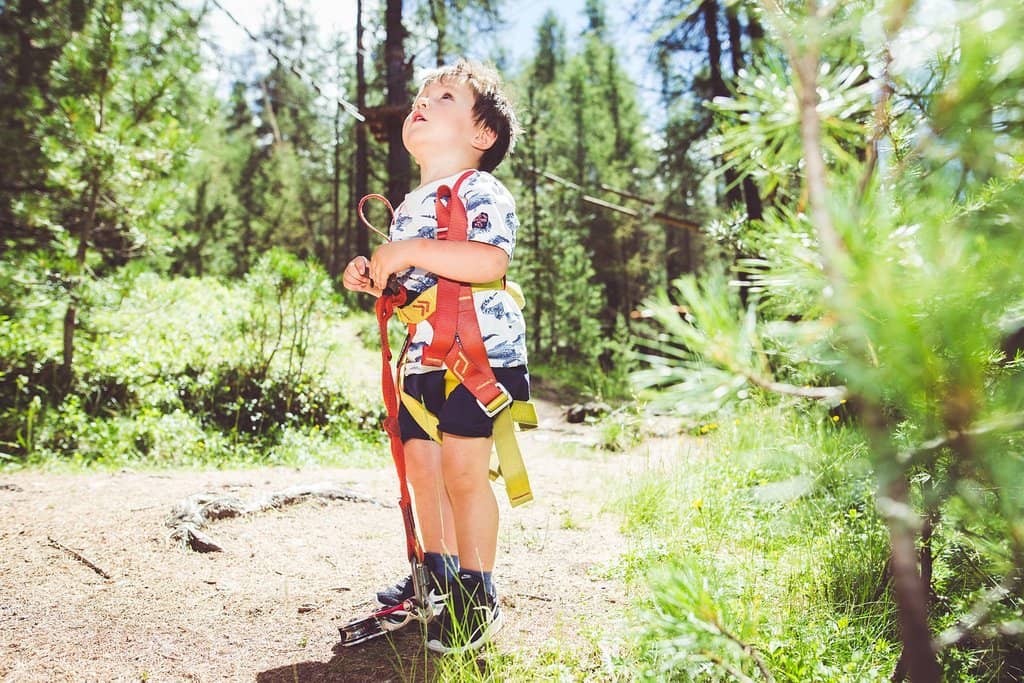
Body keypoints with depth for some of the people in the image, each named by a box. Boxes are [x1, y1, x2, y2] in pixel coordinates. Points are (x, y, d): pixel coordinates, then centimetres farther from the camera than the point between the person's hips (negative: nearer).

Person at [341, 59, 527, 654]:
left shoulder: (481, 192, -9)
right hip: (423, 357, 9)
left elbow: (490, 261, -28)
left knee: (463, 469, -8)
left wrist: (410, 251, -25)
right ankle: (437, 573, 31)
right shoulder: (409, 207, 18)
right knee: (421, 464, 12)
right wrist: (373, 278, 9)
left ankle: (477, 594, 10)